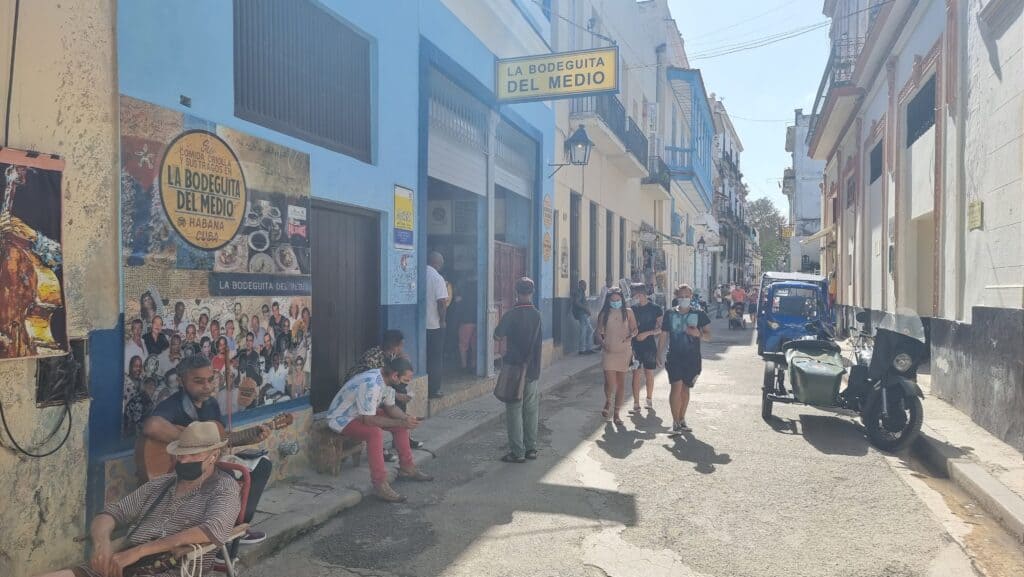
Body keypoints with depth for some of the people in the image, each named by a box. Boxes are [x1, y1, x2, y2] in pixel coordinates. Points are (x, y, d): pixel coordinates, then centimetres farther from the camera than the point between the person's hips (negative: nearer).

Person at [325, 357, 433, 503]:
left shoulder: (386, 379, -6)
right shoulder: (370, 384, -35)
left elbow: (390, 407, 7)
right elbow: (368, 420, -33)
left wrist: (406, 418, -12)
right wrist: (400, 423, -29)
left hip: (363, 413, 10)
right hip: (342, 419, -9)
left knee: (401, 422, 4)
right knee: (375, 432, -34)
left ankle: (407, 469, 14)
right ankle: (380, 485, -28)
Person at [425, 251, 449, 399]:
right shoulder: (437, 278, -12)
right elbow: (442, 302, -17)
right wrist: (443, 320, -5)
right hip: (434, 325, -5)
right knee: (435, 359, 5)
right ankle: (433, 390, 8)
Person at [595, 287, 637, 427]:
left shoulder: (628, 312, 3)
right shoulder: (604, 314, 3)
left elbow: (635, 329, 5)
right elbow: (599, 331, 9)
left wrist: (631, 335, -16)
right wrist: (602, 342, -8)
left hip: (624, 351, 1)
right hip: (609, 351, -1)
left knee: (621, 383, 5)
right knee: (610, 383, -10)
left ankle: (616, 414, 18)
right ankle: (608, 402, 24)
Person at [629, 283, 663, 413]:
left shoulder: (656, 309, -2)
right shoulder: (633, 309, 4)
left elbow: (661, 328, -3)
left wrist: (647, 333, -18)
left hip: (649, 345, -1)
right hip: (635, 346, 1)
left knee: (649, 374, 9)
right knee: (636, 374, -3)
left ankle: (649, 399, 27)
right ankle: (636, 404, 1)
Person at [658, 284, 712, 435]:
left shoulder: (699, 314, 2)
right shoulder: (670, 314, 3)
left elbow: (708, 336, 3)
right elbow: (664, 336, 8)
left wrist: (698, 334, -18)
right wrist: (659, 355, 4)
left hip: (692, 359, 1)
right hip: (674, 357, -1)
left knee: (685, 388, 11)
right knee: (676, 387, -13)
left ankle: (682, 419, 26)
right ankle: (676, 422, -7)